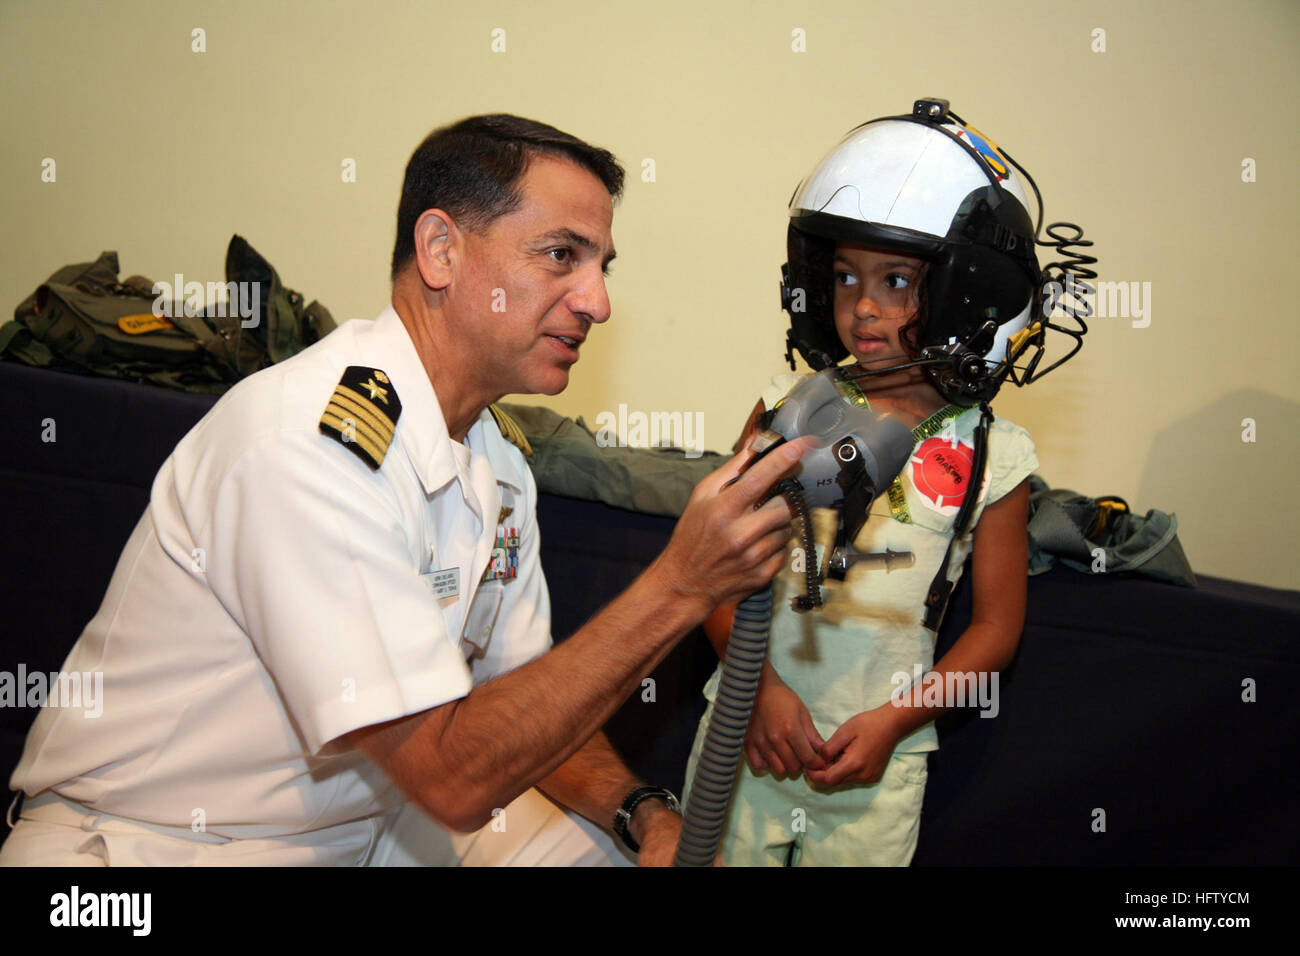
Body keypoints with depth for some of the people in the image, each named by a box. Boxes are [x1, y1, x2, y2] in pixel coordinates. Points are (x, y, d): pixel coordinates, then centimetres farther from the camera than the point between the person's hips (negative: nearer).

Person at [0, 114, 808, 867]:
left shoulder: (493, 457, 2)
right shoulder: (310, 440, -26)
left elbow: (521, 692, 8)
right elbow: (454, 774, -27)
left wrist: (646, 813, -8)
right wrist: (679, 587, -28)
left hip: (372, 811, 8)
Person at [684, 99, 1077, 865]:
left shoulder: (992, 456, -5)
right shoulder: (790, 406, -3)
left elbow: (997, 624, 1)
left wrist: (895, 720, -8)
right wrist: (762, 684, -11)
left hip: (878, 760, -1)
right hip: (747, 726, 1)